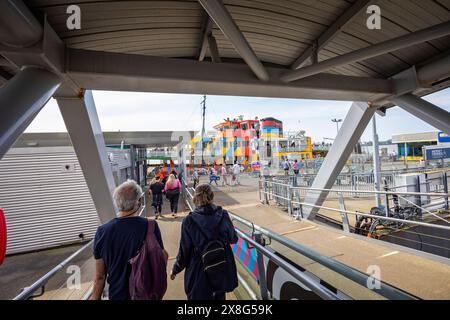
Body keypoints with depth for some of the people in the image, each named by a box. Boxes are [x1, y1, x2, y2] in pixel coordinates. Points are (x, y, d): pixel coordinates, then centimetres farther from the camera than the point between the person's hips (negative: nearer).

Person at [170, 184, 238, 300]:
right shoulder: (223, 215, -12)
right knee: (219, 296, 27)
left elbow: (184, 251, -12)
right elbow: (233, 239, 2)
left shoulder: (189, 221, -19)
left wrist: (175, 270, 6)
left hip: (199, 274, -2)